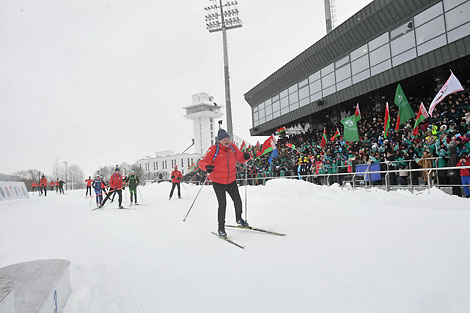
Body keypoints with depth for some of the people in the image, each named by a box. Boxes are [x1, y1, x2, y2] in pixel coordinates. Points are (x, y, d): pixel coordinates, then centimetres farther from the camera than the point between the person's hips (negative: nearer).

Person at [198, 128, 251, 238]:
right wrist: (207, 167, -40)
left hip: (231, 181, 4)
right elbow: (202, 162, -17)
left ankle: (239, 219, 40)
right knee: (222, 205, -5)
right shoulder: (213, 150, -16)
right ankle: (221, 228, 14)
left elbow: (240, 158, 9)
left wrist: (245, 157, -14)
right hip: (218, 182, -4)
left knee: (238, 202, 10)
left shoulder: (233, 147, -3)